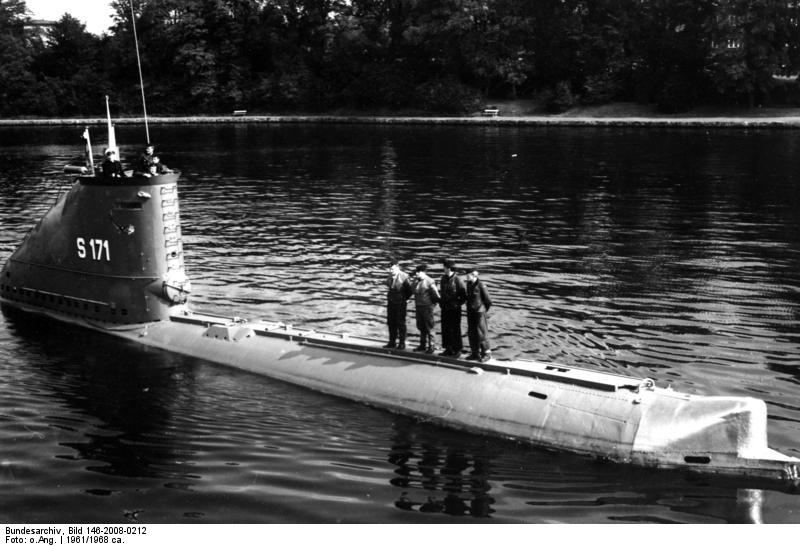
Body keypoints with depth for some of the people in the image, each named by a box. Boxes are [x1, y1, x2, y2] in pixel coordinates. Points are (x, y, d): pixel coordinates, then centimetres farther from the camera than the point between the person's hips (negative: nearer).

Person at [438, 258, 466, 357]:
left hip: (454, 309, -7)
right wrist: (441, 302, 11)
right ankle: (448, 349, 21)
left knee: (455, 329, 1)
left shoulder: (457, 280, -14)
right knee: (445, 329, 11)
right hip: (445, 308, 7)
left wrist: (459, 303, -9)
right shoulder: (443, 279, 7)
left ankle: (457, 350, 11)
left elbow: (464, 294, -10)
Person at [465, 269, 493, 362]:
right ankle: (475, 353, 22)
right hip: (470, 313, 7)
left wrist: (483, 310, 3)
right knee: (471, 333, 11)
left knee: (481, 333, 0)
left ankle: (486, 353, 13)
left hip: (479, 312, -7)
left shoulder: (480, 286, -17)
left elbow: (488, 301, -9)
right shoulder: (469, 284, 5)